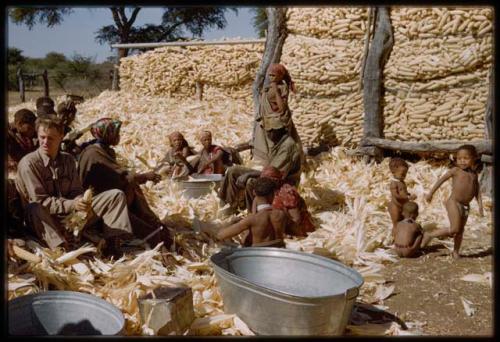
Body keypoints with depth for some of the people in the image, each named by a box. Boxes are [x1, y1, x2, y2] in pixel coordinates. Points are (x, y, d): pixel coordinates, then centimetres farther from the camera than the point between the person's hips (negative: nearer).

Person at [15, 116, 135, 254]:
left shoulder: (68, 160, 6)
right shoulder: (28, 163, -12)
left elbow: (76, 191, 5)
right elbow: (39, 201, -18)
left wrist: (82, 203, -19)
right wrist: (72, 205, -30)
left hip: (71, 213, 5)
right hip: (45, 219, -5)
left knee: (116, 195, -6)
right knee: (35, 208, -41)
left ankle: (113, 243, -20)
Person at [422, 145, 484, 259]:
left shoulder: (474, 175, 11)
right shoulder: (456, 170, -3)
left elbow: (477, 191, 11)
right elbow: (442, 179, 0)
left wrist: (480, 206, 1)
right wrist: (431, 193, -1)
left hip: (465, 206, 5)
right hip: (453, 202, -5)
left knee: (460, 231, 10)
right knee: (454, 229, -14)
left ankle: (455, 252, 23)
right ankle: (429, 235, -2)